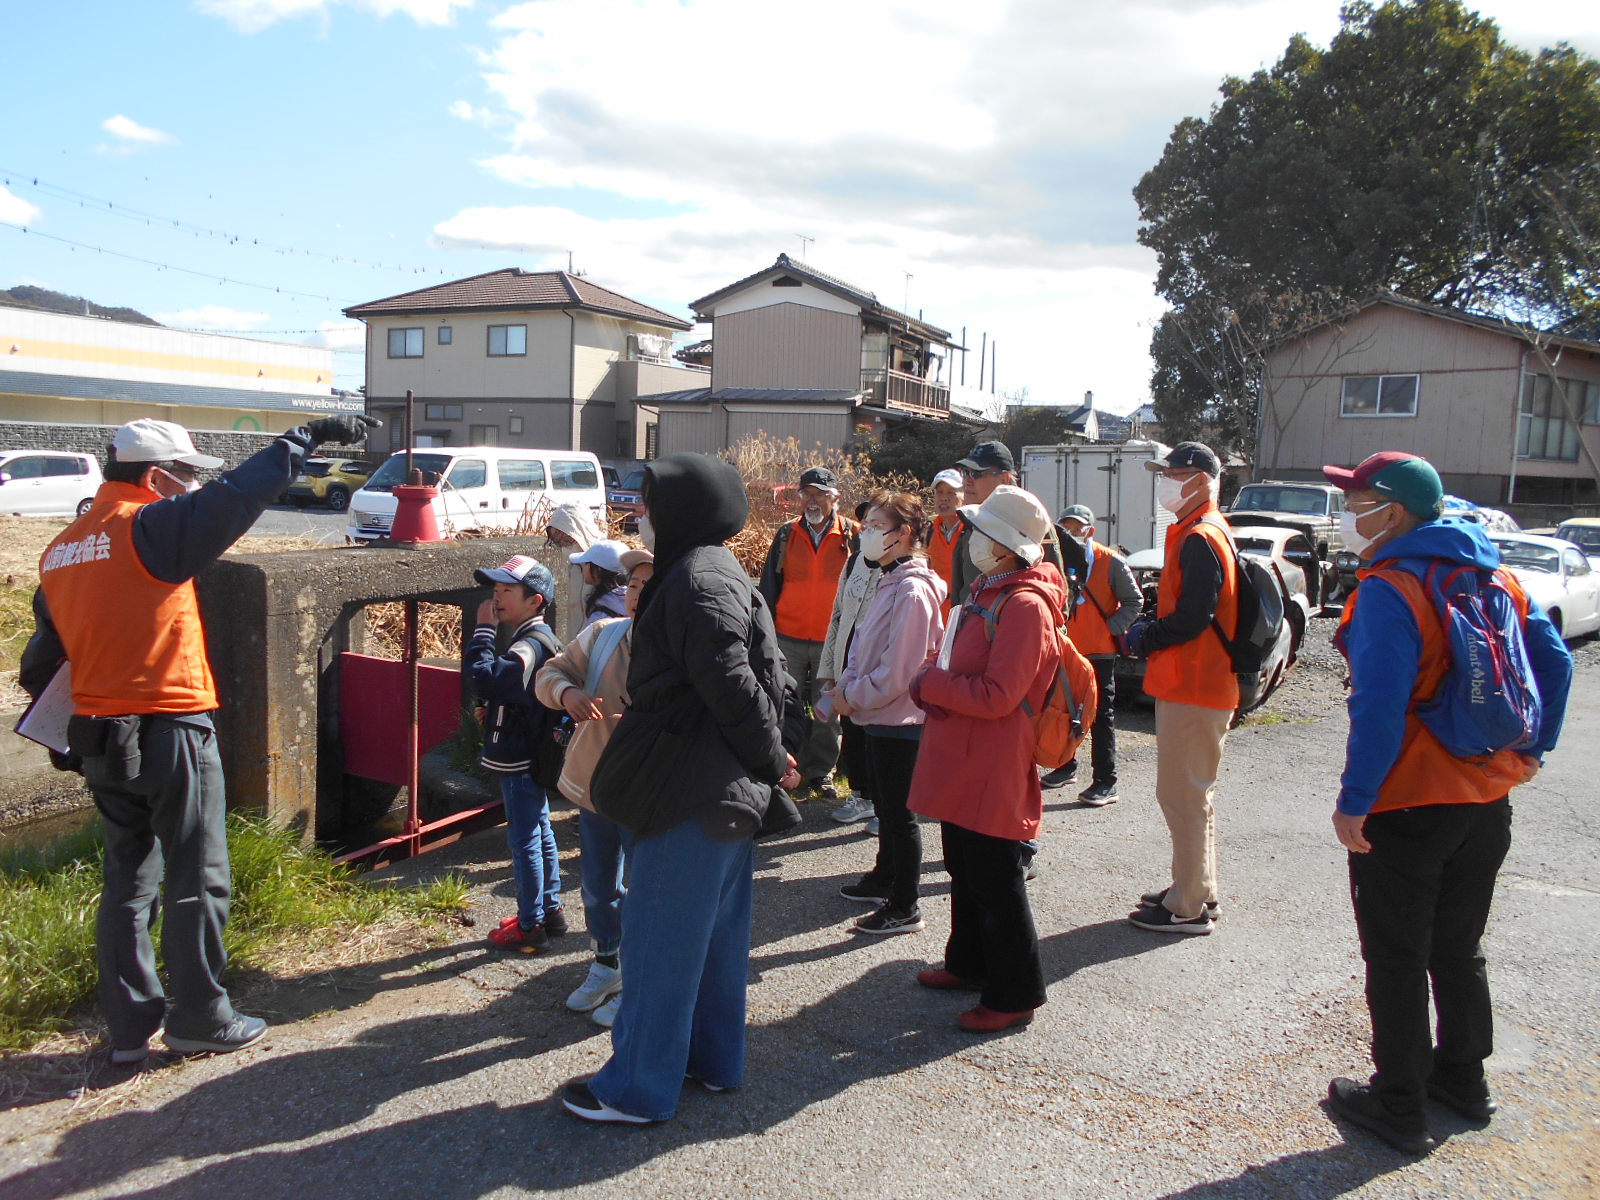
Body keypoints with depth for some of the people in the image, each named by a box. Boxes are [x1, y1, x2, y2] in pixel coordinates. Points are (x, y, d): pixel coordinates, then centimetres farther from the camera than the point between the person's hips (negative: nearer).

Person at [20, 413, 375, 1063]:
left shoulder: (60, 552, 12)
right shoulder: (150, 527, -14)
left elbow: (41, 662, 18)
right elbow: (234, 496, -22)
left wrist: (61, 729, 28)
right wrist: (306, 437, -15)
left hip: (101, 740, 8)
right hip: (170, 731, -8)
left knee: (128, 881, 16)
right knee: (197, 881, 5)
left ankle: (129, 1025, 23)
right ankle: (200, 1019, 14)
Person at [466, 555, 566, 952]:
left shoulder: (529, 645, -22)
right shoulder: (538, 639, 11)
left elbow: (485, 680, -34)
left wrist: (483, 630, -26)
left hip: (519, 759, -10)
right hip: (529, 755, 10)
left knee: (524, 840, -1)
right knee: (540, 832, 18)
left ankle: (530, 926, 9)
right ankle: (550, 911, 30)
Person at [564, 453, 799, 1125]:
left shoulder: (697, 580, -18)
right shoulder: (714, 571, 14)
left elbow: (731, 686, -23)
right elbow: (736, 683, 15)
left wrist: (771, 762, -12)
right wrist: (770, 761, 12)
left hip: (692, 790, -10)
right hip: (725, 788, 10)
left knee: (660, 934, 1)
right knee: (716, 926, 18)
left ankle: (638, 1087, 13)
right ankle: (714, 1058, 32)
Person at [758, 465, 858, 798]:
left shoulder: (850, 536, 0)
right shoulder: (786, 534, 5)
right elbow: (769, 584, 9)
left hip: (832, 640, -1)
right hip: (789, 638, 1)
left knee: (828, 710, 6)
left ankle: (820, 771, 19)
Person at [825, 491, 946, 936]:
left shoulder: (913, 591, -21)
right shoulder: (888, 581, 9)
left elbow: (897, 670, -23)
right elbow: (864, 641, 16)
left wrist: (853, 696, -12)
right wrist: (847, 683, 1)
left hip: (899, 721, -9)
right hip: (879, 716, 9)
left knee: (899, 815, 1)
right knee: (884, 807, 22)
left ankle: (904, 907, 12)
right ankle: (884, 878, 38)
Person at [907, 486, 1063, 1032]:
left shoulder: (1024, 605, -20)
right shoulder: (987, 592, 12)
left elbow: (998, 695, -25)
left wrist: (930, 684, -15)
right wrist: (936, 686, 3)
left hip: (994, 772, -10)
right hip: (962, 764, 10)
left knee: (997, 884, 1)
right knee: (964, 870, 22)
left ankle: (1015, 994, 15)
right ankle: (969, 964, 39)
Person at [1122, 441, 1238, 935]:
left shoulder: (1200, 539, -17)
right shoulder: (1206, 533, 16)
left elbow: (1192, 617, -24)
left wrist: (1145, 639, -10)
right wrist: (1150, 627, 8)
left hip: (1193, 689, -11)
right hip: (1193, 684, 11)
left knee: (1183, 796, -4)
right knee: (1191, 793, 18)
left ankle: (1189, 907, 5)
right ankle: (1199, 891, 29)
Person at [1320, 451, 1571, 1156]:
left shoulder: (1389, 589, -18)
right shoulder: (1494, 577, 7)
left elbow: (1380, 706, -25)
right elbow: (1555, 661, 12)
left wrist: (1354, 801, -21)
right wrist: (1534, 749, 18)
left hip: (1404, 806, -8)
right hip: (1487, 802, 8)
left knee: (1396, 961, 6)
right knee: (1458, 949, 22)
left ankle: (1398, 1106, 17)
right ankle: (1463, 1078, 36)